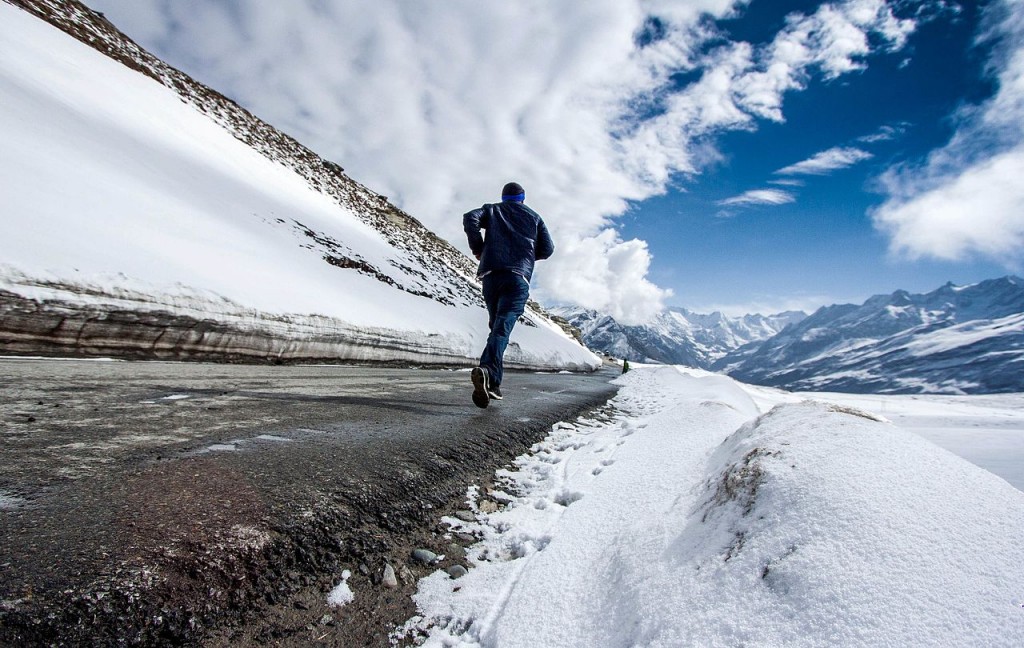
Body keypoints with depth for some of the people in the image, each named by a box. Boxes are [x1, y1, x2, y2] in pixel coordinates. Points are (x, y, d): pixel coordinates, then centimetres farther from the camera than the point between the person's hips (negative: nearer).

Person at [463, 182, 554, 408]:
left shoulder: (492, 210, 21)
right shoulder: (534, 217, 22)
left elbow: (470, 218, 1)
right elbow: (547, 249, 15)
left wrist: (478, 248, 10)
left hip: (491, 275, 2)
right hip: (519, 277, -2)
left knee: (496, 325, 13)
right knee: (502, 328, -16)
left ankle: (493, 383, 5)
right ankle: (488, 371, -42)